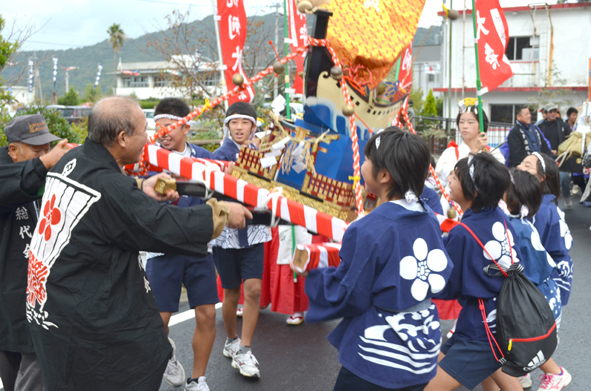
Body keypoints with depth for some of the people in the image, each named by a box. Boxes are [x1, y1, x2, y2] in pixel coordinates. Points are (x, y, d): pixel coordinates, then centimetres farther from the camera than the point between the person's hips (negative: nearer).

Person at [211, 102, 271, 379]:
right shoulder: (221, 155, -4)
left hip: (253, 231, 2)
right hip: (227, 231, -2)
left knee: (253, 289, -9)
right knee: (231, 293, 9)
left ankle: (243, 351, 2)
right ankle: (231, 341, 32)